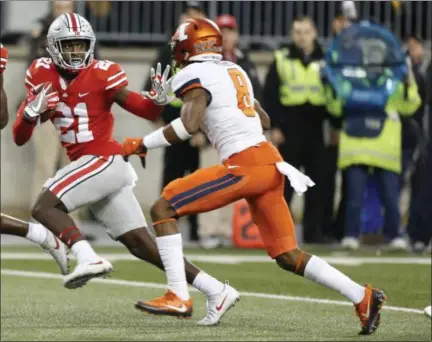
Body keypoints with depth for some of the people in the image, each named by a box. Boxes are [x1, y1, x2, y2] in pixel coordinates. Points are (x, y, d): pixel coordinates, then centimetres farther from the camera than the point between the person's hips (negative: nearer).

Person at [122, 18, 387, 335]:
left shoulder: (195, 75, -2)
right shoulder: (234, 71, 22)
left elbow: (188, 125, -17)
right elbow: (265, 121, 30)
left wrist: (142, 144, -7)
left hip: (245, 165, -8)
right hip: (270, 161, 8)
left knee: (163, 209, -3)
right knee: (288, 256, 12)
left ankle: (178, 296, -8)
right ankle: (363, 297, 4)